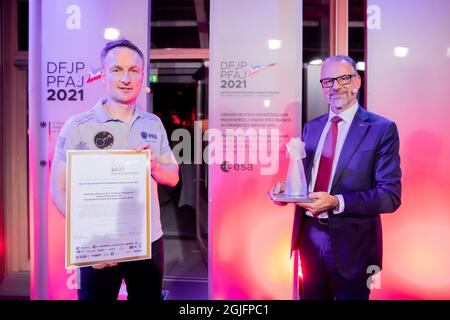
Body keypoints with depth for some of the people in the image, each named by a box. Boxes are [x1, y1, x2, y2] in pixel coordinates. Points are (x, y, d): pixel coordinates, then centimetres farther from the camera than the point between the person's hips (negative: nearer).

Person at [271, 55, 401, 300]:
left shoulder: (382, 129, -8)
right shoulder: (311, 127, 8)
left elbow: (390, 195, -13)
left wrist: (337, 202, -25)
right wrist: (286, 187, -10)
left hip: (351, 242, -4)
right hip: (309, 235, 4)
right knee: (311, 296, 20)